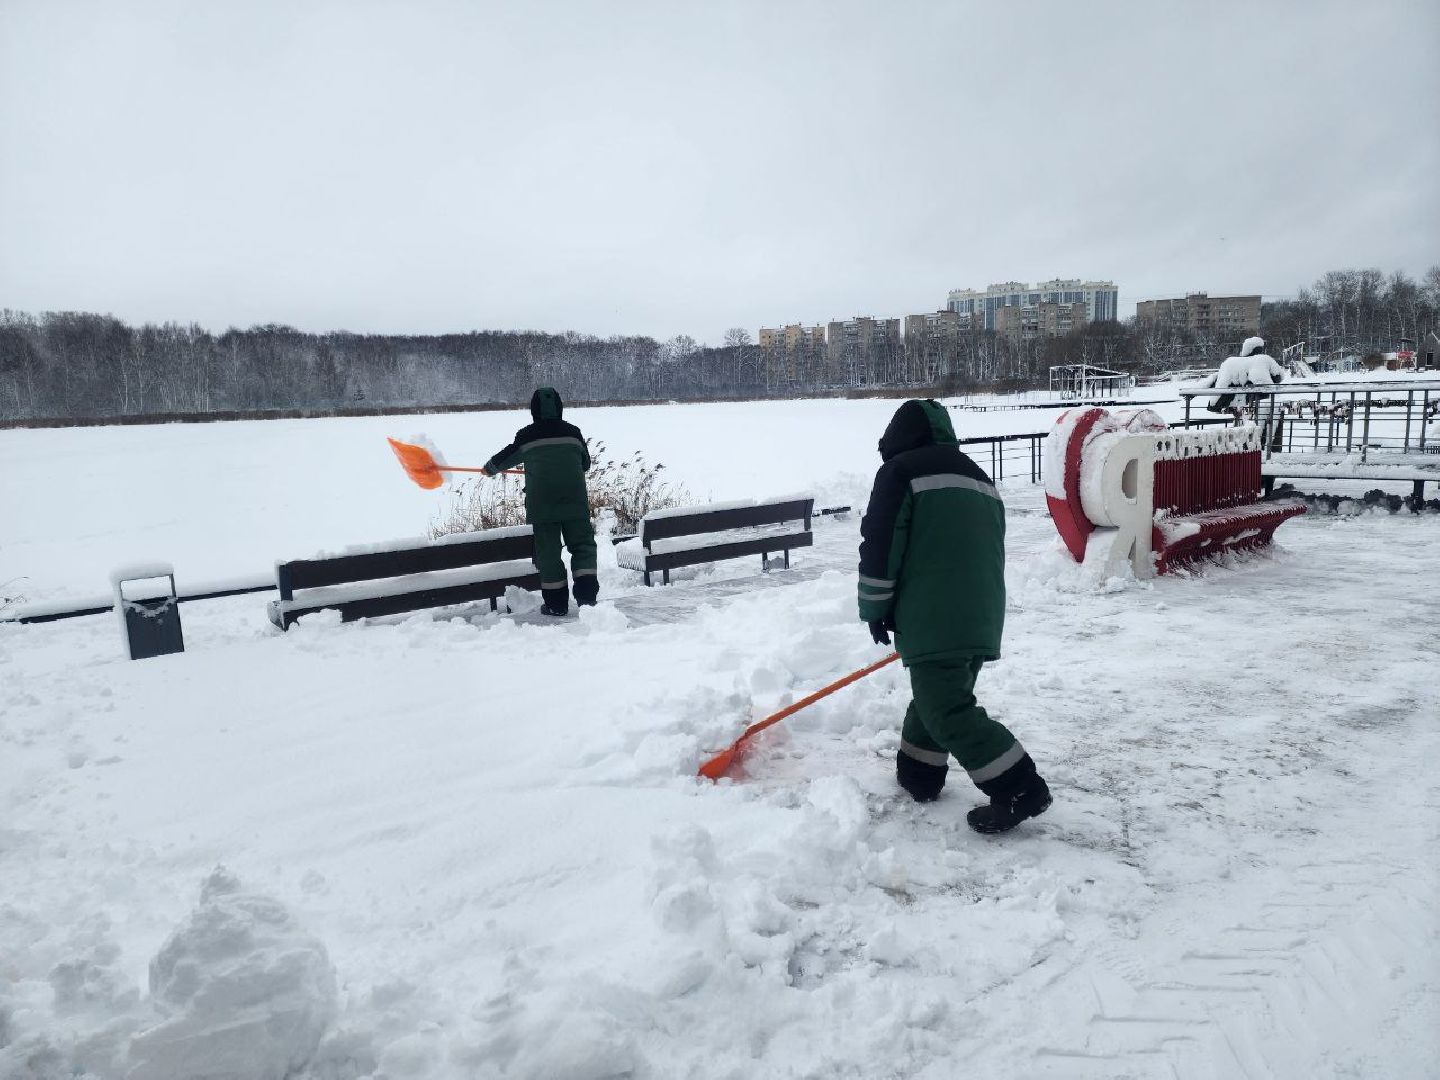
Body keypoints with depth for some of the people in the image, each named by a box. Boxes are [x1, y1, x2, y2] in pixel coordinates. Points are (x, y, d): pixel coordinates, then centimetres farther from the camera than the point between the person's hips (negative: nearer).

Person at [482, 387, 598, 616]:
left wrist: (491, 467, 39)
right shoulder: (573, 432, 8)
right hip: (575, 500, 1)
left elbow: (508, 456, 19)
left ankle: (556, 603, 8)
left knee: (548, 550, 6)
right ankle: (587, 595, -5)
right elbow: (585, 463, 18)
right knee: (582, 544, 8)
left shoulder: (526, 436, 4)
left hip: (541, 501, 0)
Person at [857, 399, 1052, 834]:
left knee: (948, 708, -5)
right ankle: (919, 775, 31)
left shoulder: (900, 472, -2)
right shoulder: (978, 477, 23)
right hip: (982, 617, 9)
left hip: (932, 619, -8)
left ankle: (1020, 788, -7)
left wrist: (875, 608, 1)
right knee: (938, 695, 20)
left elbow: (880, 545, -9)